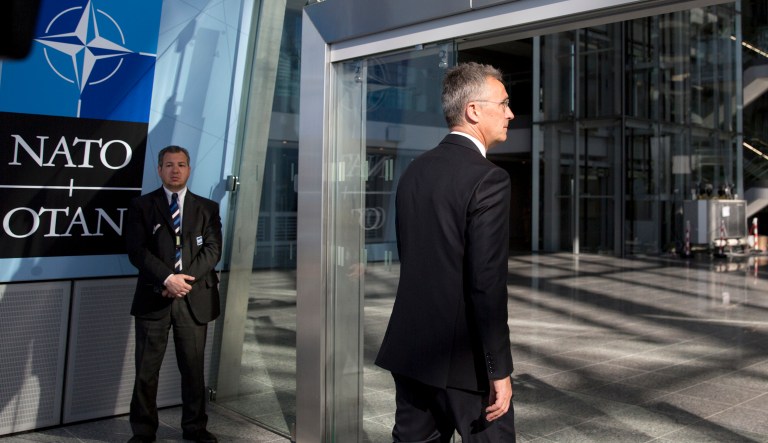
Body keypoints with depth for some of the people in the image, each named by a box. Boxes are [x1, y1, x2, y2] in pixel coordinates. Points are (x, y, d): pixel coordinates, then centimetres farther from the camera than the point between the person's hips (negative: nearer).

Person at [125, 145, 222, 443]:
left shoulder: (208, 208, 11)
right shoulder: (141, 206, 7)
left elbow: (212, 250, 1)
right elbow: (137, 250, -4)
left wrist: (185, 279, -12)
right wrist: (168, 279, -16)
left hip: (194, 298, 1)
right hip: (153, 298, -1)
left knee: (193, 368, 7)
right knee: (146, 370, 4)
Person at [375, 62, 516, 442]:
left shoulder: (415, 170, 7)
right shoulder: (488, 179, -16)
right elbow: (487, 282, -20)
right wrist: (499, 370, -15)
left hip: (409, 347, 7)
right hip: (462, 355, -7)